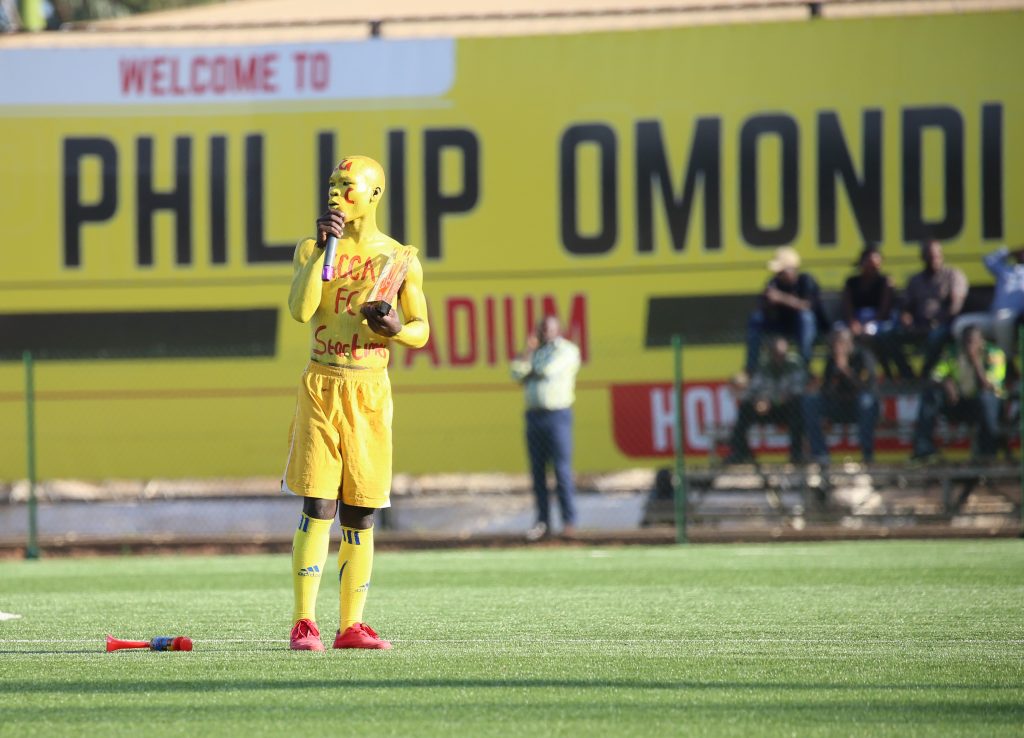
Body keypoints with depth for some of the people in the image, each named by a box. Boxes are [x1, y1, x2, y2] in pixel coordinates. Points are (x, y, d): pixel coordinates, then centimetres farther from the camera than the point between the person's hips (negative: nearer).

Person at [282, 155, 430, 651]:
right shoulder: (312, 249, 5)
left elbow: (421, 331, 9)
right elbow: (300, 310, -12)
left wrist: (398, 330, -13)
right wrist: (324, 248, -15)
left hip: (371, 392, 2)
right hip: (321, 387, -1)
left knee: (360, 513, 3)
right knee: (318, 507, -10)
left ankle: (352, 624, 7)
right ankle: (304, 622, -10)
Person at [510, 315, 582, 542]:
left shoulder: (567, 350, 1)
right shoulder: (536, 351, 19)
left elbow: (549, 369, -15)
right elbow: (517, 373, 6)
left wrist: (531, 370, 3)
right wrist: (528, 350, -3)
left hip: (558, 414, -6)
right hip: (535, 414, 6)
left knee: (562, 470, -9)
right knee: (537, 471, 4)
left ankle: (569, 521, -6)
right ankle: (542, 522, 8)